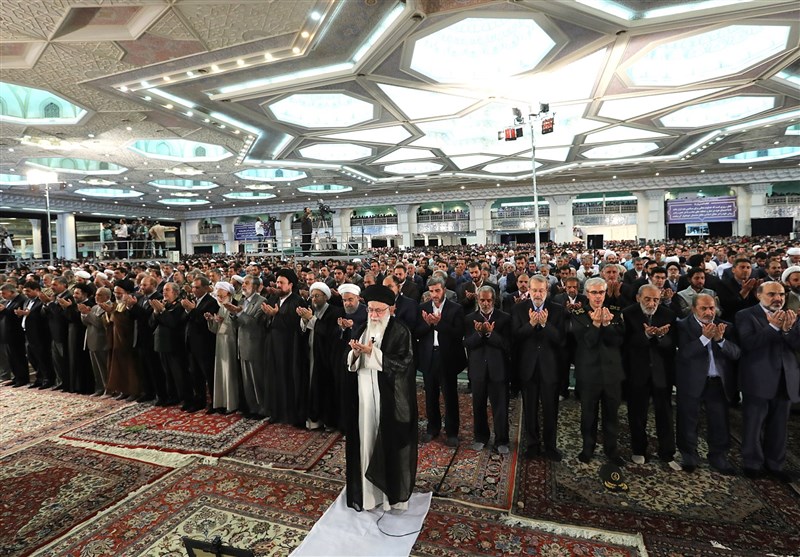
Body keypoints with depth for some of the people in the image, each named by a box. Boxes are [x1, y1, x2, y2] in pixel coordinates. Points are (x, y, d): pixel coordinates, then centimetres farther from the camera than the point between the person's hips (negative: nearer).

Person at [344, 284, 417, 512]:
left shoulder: (400, 332, -9)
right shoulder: (363, 330, 9)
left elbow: (402, 364, -16)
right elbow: (352, 363, 10)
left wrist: (372, 352, -21)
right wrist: (355, 353, -13)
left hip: (389, 398, -5)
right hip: (364, 396, 5)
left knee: (387, 442, 4)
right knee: (366, 440, 10)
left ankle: (392, 490, 23)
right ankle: (367, 489, 25)